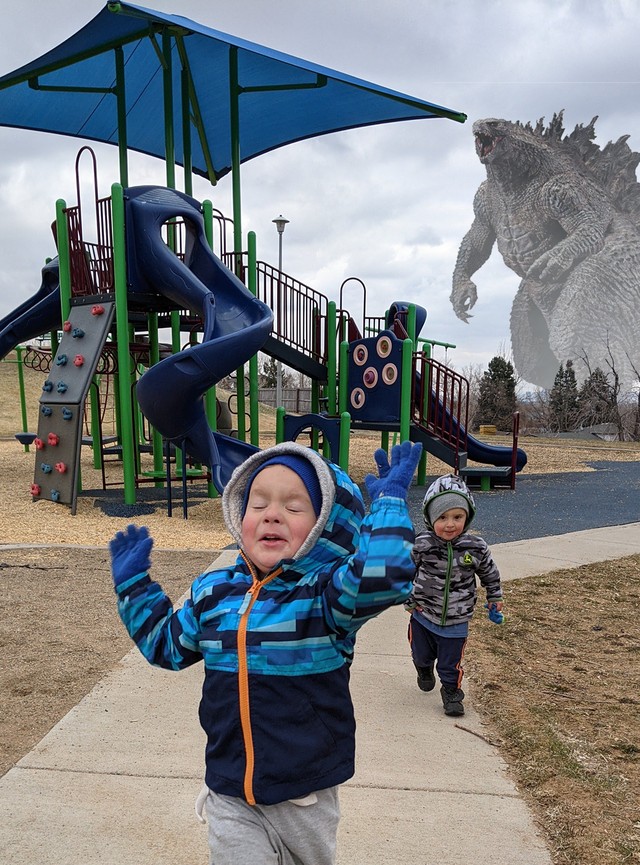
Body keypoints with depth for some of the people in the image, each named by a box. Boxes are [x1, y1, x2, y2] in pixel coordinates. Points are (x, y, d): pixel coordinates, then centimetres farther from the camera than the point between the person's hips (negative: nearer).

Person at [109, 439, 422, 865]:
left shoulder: (325, 592, -18)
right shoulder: (213, 592, -3)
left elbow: (384, 575, -40)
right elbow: (168, 646, 14)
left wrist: (388, 501, -33)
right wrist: (134, 583, 13)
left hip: (307, 795, -2)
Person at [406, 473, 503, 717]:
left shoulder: (476, 548, -16)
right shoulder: (421, 545, -20)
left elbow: (490, 574, 4)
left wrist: (494, 600, 11)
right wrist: (410, 600, -3)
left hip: (456, 622, -1)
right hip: (422, 617, 1)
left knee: (450, 665, 11)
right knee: (421, 654, 23)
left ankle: (451, 693, 40)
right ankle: (425, 670, 58)